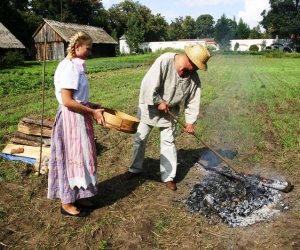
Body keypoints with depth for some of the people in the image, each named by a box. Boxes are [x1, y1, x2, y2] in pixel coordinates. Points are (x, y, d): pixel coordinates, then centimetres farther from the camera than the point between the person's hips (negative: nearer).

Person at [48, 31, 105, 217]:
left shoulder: (75, 66, 11)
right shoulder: (69, 67, -18)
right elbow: (67, 101, -23)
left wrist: (91, 106, 9)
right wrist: (92, 112, -16)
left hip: (78, 117, 10)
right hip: (71, 119, -9)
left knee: (79, 157, 17)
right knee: (72, 158, 2)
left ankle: (77, 196, 32)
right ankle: (67, 203, 19)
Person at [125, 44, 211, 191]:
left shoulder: (193, 77, -10)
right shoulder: (165, 60, -27)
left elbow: (193, 100, -4)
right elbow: (149, 83, -29)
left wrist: (190, 121, -9)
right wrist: (158, 102, -24)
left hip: (169, 111, 3)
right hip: (150, 106, -3)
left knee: (168, 142, 2)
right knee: (140, 139, 8)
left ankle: (168, 176, 15)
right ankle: (136, 168, 29)